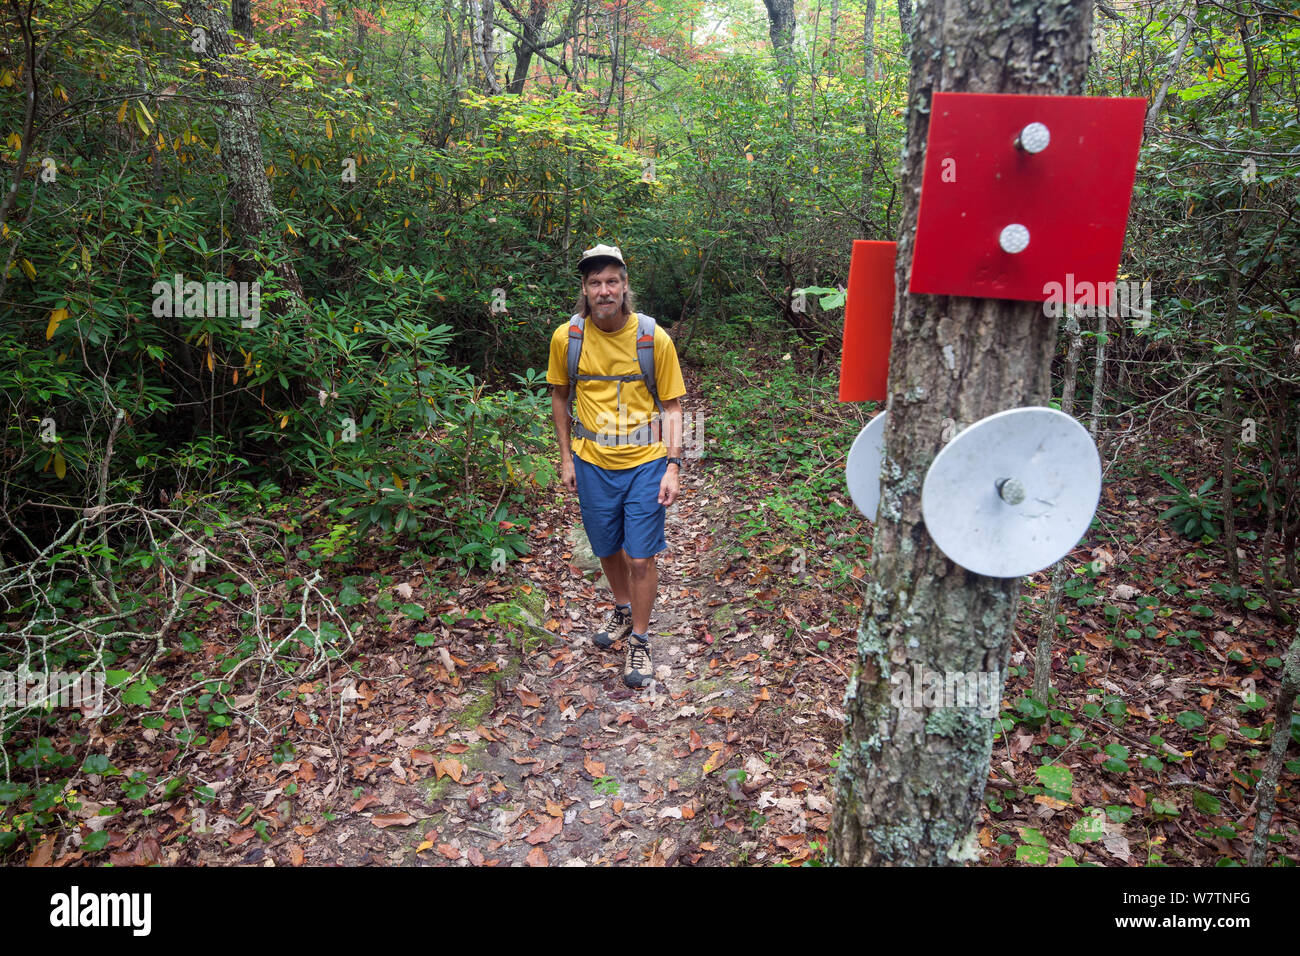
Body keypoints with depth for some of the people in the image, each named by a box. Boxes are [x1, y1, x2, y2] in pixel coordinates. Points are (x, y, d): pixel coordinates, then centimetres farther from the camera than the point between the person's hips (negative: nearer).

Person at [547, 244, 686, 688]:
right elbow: (560, 397, 9)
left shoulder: (654, 338, -11)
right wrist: (566, 458, 9)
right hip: (592, 463, 2)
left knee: (641, 558, 1)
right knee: (608, 549, 18)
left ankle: (638, 640, 23)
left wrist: (673, 467, -11)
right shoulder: (566, 337, -5)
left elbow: (672, 407, -4)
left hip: (645, 462, -2)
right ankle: (622, 609, 46)